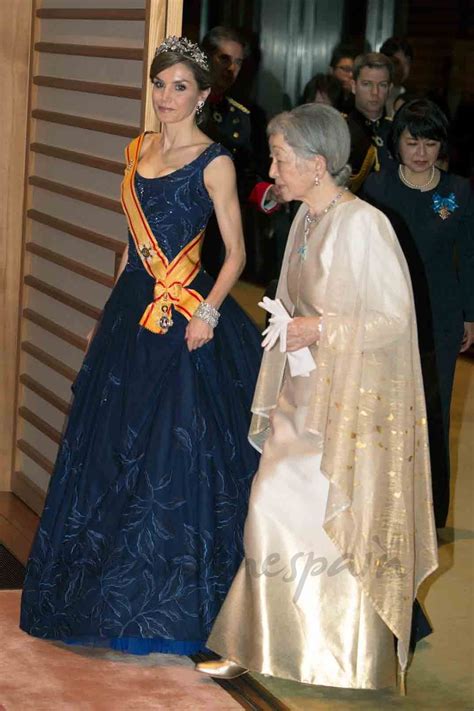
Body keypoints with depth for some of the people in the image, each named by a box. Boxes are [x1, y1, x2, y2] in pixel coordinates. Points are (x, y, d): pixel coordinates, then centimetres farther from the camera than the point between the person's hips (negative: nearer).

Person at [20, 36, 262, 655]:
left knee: (175, 453, -4)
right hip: (131, 307, 7)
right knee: (113, 445, 12)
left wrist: (209, 311, -22)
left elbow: (236, 252, -8)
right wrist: (117, 308, 18)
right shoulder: (140, 150, 12)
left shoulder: (214, 162, -7)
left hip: (185, 317, -7)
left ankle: (172, 603, 9)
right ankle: (109, 590, 26)